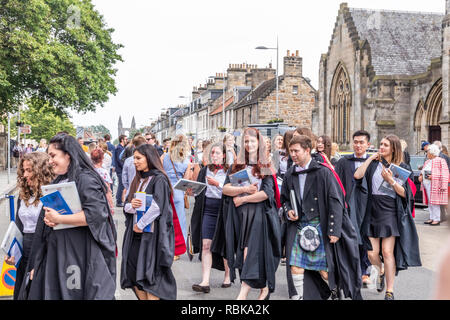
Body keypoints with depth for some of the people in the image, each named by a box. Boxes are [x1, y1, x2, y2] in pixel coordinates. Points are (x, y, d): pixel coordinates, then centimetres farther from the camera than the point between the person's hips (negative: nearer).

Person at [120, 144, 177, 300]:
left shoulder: (159, 179, -8)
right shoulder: (138, 180, 15)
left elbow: (156, 207, -16)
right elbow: (126, 205, 13)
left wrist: (140, 225, -11)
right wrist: (131, 205, -10)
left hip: (152, 234, -7)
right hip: (135, 234, 7)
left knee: (148, 277, -5)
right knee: (133, 275, 5)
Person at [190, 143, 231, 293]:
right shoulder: (205, 170, 12)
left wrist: (218, 184, -15)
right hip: (208, 210, 3)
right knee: (206, 245, -5)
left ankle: (227, 277, 23)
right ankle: (205, 282, -7)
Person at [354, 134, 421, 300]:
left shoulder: (401, 168, 4)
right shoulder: (373, 164, 6)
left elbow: (404, 193, -2)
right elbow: (357, 175, -12)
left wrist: (391, 180, -16)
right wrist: (371, 158, -5)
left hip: (390, 213, -2)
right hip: (373, 212, 2)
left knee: (387, 251, -8)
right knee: (372, 252, 1)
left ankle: (390, 292, 3)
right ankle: (381, 272, 35)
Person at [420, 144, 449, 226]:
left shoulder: (440, 161, -6)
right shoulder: (427, 162, 19)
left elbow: (444, 174, -12)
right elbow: (423, 171, 29)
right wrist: (421, 176, 9)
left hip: (435, 185, -8)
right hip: (426, 185, 8)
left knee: (434, 202, -9)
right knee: (429, 202, 10)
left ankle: (437, 220, -5)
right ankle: (432, 218, 17)